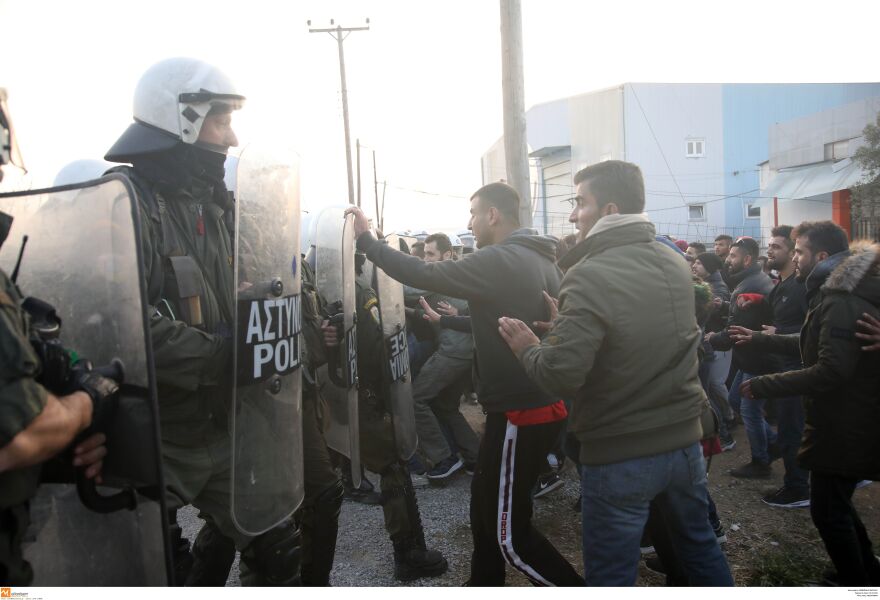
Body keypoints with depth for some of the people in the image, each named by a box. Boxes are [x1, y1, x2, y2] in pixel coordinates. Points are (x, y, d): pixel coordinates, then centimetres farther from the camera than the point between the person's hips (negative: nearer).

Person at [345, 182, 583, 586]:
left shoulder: (498, 261, -18)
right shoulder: (540, 260, 11)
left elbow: (424, 275, -18)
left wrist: (366, 240, -8)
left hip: (520, 412, -10)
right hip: (536, 402, 10)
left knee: (509, 533, 4)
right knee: (485, 508, 21)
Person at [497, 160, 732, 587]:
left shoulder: (590, 277, -22)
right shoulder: (676, 265, 2)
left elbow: (562, 374, -26)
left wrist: (528, 348, -6)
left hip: (619, 455, -7)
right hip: (684, 440, 7)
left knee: (611, 577, 11)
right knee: (700, 546, 28)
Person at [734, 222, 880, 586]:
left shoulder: (841, 301, -24)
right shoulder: (840, 293, 10)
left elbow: (832, 370, -32)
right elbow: (812, 345, 21)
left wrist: (764, 386, -27)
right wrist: (760, 339, 21)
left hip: (846, 426, -11)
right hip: (849, 419, 11)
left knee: (828, 510, 3)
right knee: (836, 502, 24)